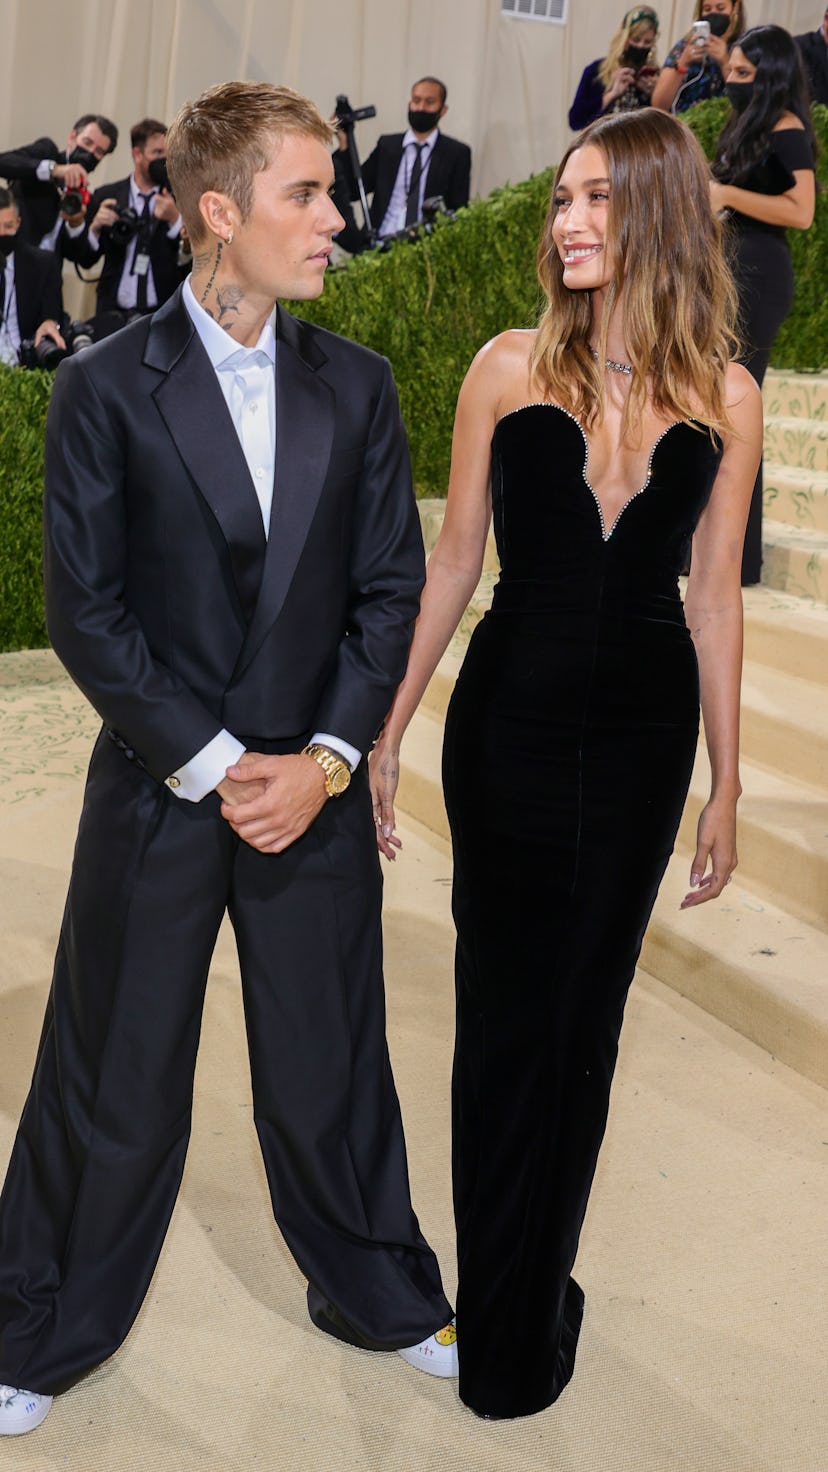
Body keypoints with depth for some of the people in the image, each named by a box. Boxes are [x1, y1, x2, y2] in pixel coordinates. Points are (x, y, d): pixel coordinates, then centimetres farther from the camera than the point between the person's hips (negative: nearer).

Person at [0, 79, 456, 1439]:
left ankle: (376, 1295, 41)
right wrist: (212, 765, -14)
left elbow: (390, 588, 2)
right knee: (112, 1084, 12)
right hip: (157, 795, -2)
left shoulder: (356, 385, 2)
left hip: (316, 797, 2)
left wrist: (327, 758, -10)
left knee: (333, 1070, 16)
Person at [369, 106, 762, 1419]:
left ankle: (537, 1294, 32)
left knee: (585, 1015, 13)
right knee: (505, 1015, 7)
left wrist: (725, 784, 5)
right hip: (510, 719, -1)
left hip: (642, 732, 2)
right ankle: (500, 1326, 26)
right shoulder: (510, 367, -3)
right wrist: (384, 731, 2)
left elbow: (714, 594, 4)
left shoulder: (723, 398, -1)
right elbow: (453, 556, 2)